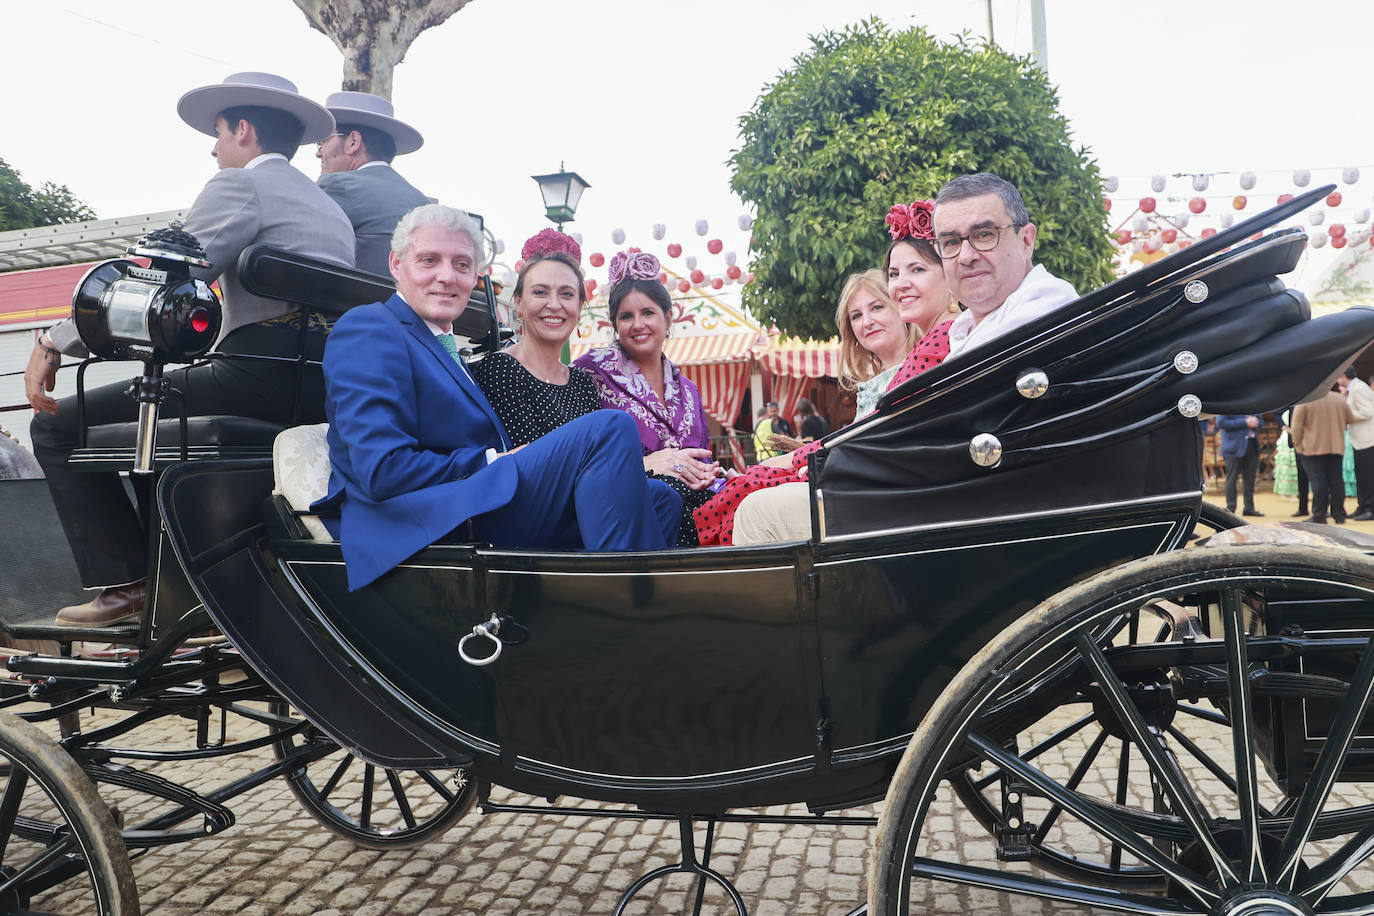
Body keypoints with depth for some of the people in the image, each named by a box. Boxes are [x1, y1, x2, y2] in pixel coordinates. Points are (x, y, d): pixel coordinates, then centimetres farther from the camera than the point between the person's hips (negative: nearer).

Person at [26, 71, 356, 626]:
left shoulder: (239, 185, 0)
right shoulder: (330, 207, 26)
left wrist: (55, 340, -3)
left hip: (262, 372, -9)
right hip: (324, 391, 9)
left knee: (58, 428, 2)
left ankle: (124, 583, -1)